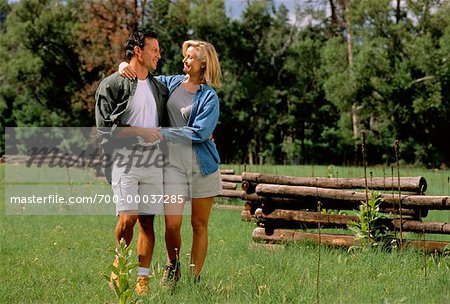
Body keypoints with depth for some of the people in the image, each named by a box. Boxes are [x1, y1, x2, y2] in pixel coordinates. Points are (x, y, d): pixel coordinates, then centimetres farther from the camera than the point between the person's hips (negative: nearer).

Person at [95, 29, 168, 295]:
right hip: (124, 160, -5)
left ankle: (143, 279, 5)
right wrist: (140, 132, -12)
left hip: (153, 162, 5)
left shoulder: (160, 87, 18)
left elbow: (165, 126, 24)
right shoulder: (113, 84, -1)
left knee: (147, 221, 1)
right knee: (128, 218, -15)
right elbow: (105, 127, -7)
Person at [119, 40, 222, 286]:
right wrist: (124, 66, 1)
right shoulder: (170, 83, 9)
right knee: (172, 224, -7)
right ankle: (172, 265, 20)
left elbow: (199, 133, -14)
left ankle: (195, 278, 14)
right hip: (173, 162, 2)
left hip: (202, 164, -2)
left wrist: (161, 133, -15)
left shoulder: (209, 97, -2)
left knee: (199, 224, 3)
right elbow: (139, 78, 23)